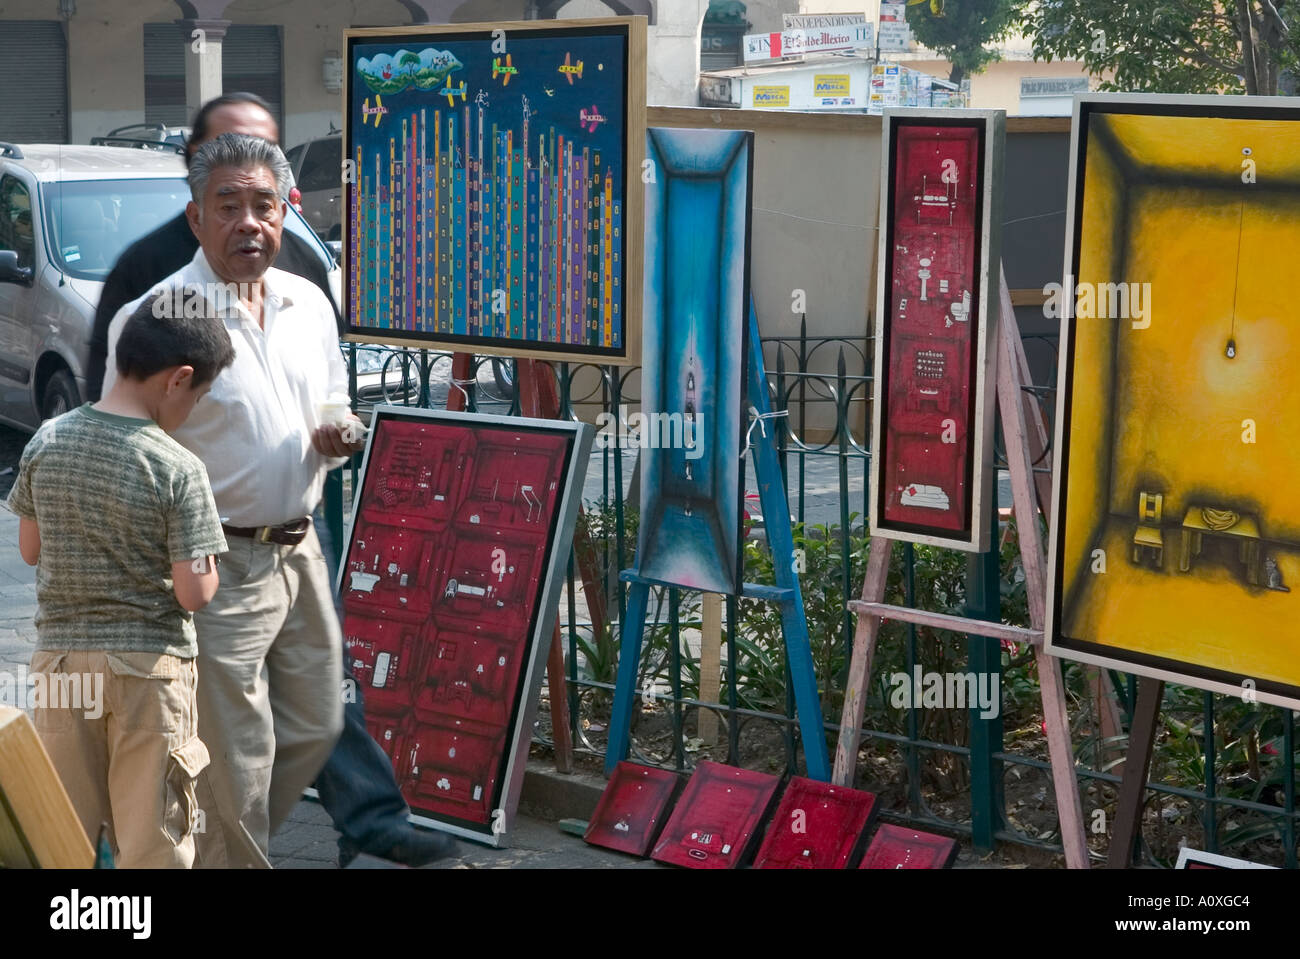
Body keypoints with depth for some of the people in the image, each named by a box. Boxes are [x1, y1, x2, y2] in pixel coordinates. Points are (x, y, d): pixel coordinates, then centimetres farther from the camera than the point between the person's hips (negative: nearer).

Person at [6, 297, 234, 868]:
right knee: (153, 840, 7)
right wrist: (207, 567, 3)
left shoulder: (47, 441, -3)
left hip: (61, 657, 4)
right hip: (149, 664, -4)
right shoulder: (178, 469, -17)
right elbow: (193, 592, -17)